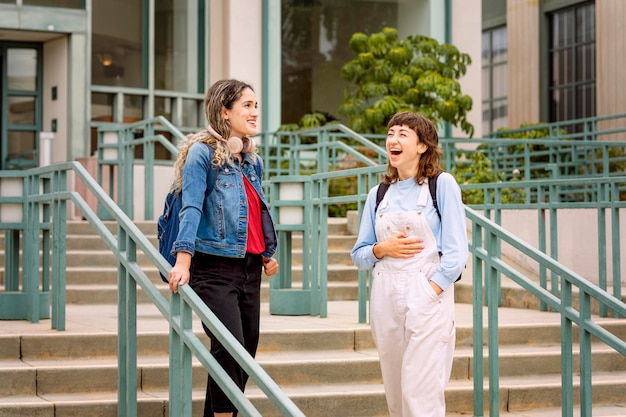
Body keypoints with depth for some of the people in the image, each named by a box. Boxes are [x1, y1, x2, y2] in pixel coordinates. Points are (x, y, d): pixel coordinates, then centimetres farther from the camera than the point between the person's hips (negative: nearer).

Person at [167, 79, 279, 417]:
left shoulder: (252, 160, 15)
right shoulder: (203, 152, -7)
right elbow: (191, 208, -16)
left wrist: (268, 253, 25)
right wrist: (183, 261, -25)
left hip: (249, 267, 8)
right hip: (215, 267, -7)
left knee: (247, 350, 7)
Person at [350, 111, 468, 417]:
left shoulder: (442, 184, 1)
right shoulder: (378, 194, 15)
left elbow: (456, 252, -5)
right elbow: (358, 254, 16)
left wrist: (430, 292, -14)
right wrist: (381, 249, -5)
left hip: (427, 299, -5)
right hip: (385, 300, 5)